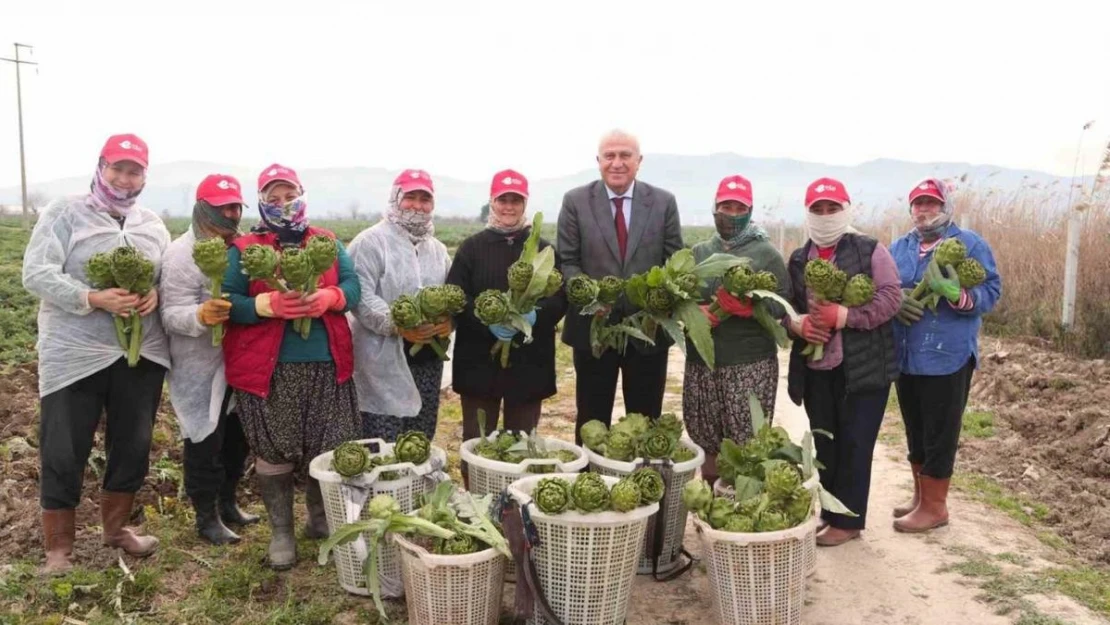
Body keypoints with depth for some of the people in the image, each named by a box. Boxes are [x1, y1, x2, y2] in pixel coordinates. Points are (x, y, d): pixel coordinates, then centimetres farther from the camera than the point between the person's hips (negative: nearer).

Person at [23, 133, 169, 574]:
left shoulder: (153, 226, 11)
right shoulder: (63, 213, -3)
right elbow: (36, 274, -11)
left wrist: (156, 294, -11)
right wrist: (94, 298, -24)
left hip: (141, 355, 5)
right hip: (75, 355, -4)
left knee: (132, 447, 14)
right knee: (63, 455, 3)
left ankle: (116, 527, 34)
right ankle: (58, 549, 19)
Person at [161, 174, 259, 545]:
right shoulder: (182, 254, -13)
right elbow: (171, 315, -20)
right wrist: (201, 315, -40)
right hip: (200, 368, -7)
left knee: (237, 435, 16)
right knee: (205, 441, 2)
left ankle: (227, 503, 34)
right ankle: (206, 517, 17)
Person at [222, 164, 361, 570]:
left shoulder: (328, 242, 12)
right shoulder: (244, 248, 3)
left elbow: (352, 285, 3)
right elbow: (228, 301, -7)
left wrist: (329, 297, -18)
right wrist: (269, 305, -24)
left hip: (325, 365, 2)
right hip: (267, 369, -2)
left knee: (328, 450, 8)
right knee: (273, 453, 6)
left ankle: (321, 520, 29)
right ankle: (280, 532, 21)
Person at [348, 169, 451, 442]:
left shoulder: (437, 248, 17)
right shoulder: (371, 241, -6)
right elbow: (360, 295, -15)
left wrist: (449, 319, -4)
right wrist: (397, 325, -26)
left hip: (428, 358, 7)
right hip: (384, 360, -7)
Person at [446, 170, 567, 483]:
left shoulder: (544, 249, 9)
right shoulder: (472, 247, 6)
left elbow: (561, 298, 2)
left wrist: (536, 314, -19)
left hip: (529, 362, 1)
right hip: (479, 360, -1)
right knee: (476, 441, 5)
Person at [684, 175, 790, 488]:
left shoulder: (766, 253, 1)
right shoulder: (699, 252, 12)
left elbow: (784, 303, -5)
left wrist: (749, 307, -22)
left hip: (751, 364, -4)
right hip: (701, 361, 4)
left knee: (747, 445, -5)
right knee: (705, 439, 11)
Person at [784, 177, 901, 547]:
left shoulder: (870, 251, -3)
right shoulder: (798, 260, 11)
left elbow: (891, 297, -11)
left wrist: (843, 316, -21)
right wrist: (796, 323, -11)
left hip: (862, 367, -4)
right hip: (816, 369, 5)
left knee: (855, 445, 2)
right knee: (824, 444, 13)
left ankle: (848, 520, 13)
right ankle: (828, 513, 26)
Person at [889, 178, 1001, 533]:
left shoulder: (970, 244, -3)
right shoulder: (898, 247, 12)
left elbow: (991, 291, -9)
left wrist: (957, 295, -29)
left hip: (948, 357, -5)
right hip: (905, 357, 6)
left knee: (939, 434, 1)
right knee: (915, 431, 16)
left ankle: (934, 506, 14)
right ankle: (921, 496, 31)